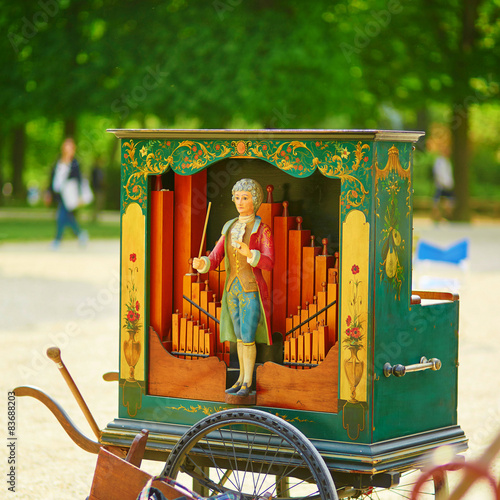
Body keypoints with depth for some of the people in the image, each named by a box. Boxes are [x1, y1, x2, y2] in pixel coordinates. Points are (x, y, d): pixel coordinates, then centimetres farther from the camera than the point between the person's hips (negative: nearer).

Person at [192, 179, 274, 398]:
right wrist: (201, 263, -21)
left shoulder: (262, 229, -9)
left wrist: (250, 254, -38)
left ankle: (247, 384, 1)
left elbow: (269, 263, -19)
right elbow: (214, 259, 3)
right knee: (240, 336, 12)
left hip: (252, 290, -5)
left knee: (247, 338, -8)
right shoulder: (229, 228, 8)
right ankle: (242, 378, 23)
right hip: (232, 289, 5)